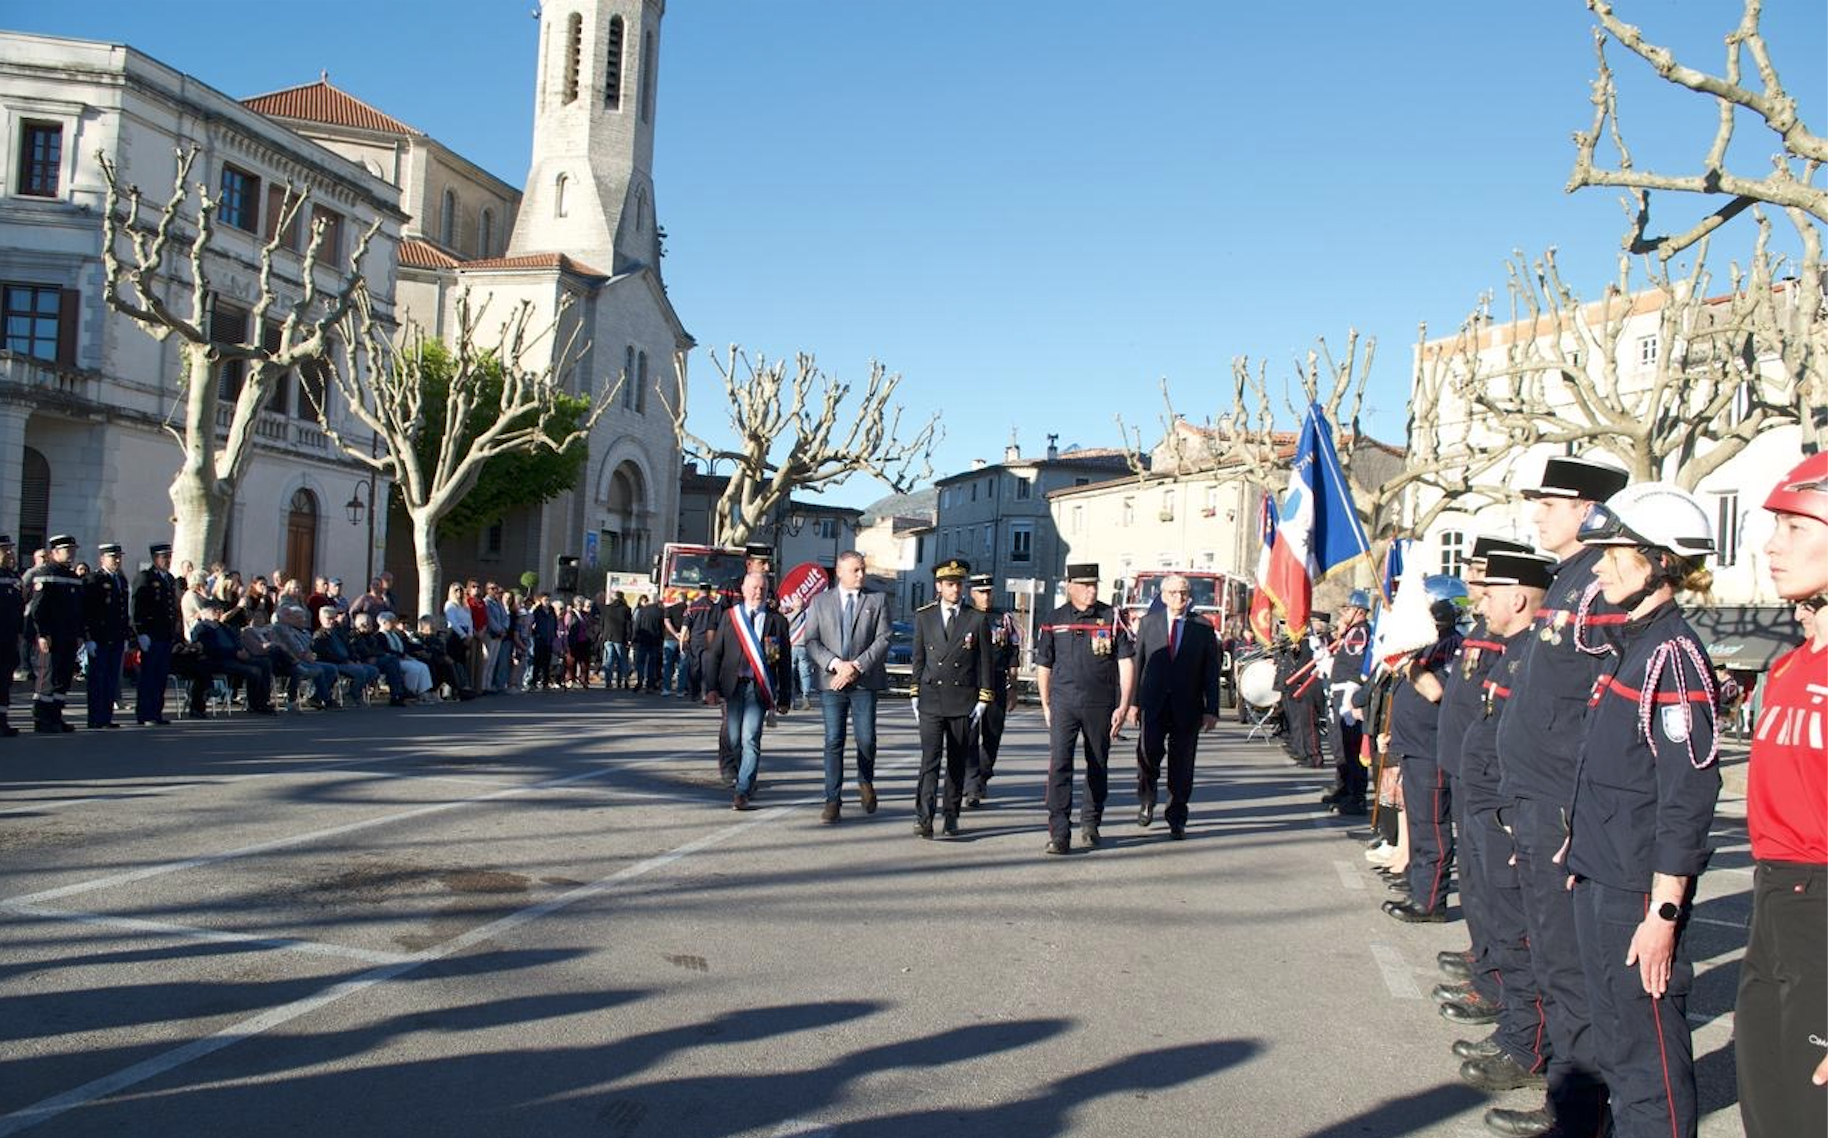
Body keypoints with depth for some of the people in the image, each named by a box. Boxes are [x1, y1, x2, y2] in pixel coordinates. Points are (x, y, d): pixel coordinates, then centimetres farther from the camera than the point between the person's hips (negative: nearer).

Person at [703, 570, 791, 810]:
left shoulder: (776, 621, 5)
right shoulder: (730, 616, 9)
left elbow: (785, 662, 6)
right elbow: (715, 654, 8)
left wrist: (783, 698, 3)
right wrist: (713, 687, -2)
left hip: (759, 688, -2)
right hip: (733, 686, 2)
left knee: (750, 741, -10)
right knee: (732, 740, 5)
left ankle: (742, 792, -6)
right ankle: (744, 780, 25)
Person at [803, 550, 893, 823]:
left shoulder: (878, 599, 6)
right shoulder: (820, 601, 9)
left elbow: (883, 639, -2)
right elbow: (811, 641, 2)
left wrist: (856, 666, -12)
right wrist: (836, 664, -12)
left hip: (865, 681, 0)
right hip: (831, 681, 0)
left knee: (866, 739, -1)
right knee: (833, 742, -2)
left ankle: (866, 782, 28)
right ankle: (832, 801, 2)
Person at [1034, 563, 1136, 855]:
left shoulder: (1112, 618, 0)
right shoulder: (1054, 620, 3)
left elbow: (1127, 663, -2)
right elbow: (1043, 666, 11)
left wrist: (1123, 706, -8)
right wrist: (1046, 706, 13)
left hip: (1101, 705, 0)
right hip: (1063, 704, 0)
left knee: (1098, 766, 12)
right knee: (1059, 765, -11)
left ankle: (1090, 824, 29)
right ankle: (1059, 833, -12)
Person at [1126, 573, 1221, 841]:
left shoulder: (1203, 629, 5)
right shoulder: (1148, 623, 8)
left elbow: (1211, 672, 3)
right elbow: (1137, 664, 7)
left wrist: (1211, 710, -3)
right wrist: (1134, 702, 1)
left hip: (1187, 707, 0)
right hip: (1153, 704, 0)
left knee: (1182, 765, 4)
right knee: (1149, 751, -15)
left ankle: (1177, 820, 16)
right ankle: (1147, 798, 12)